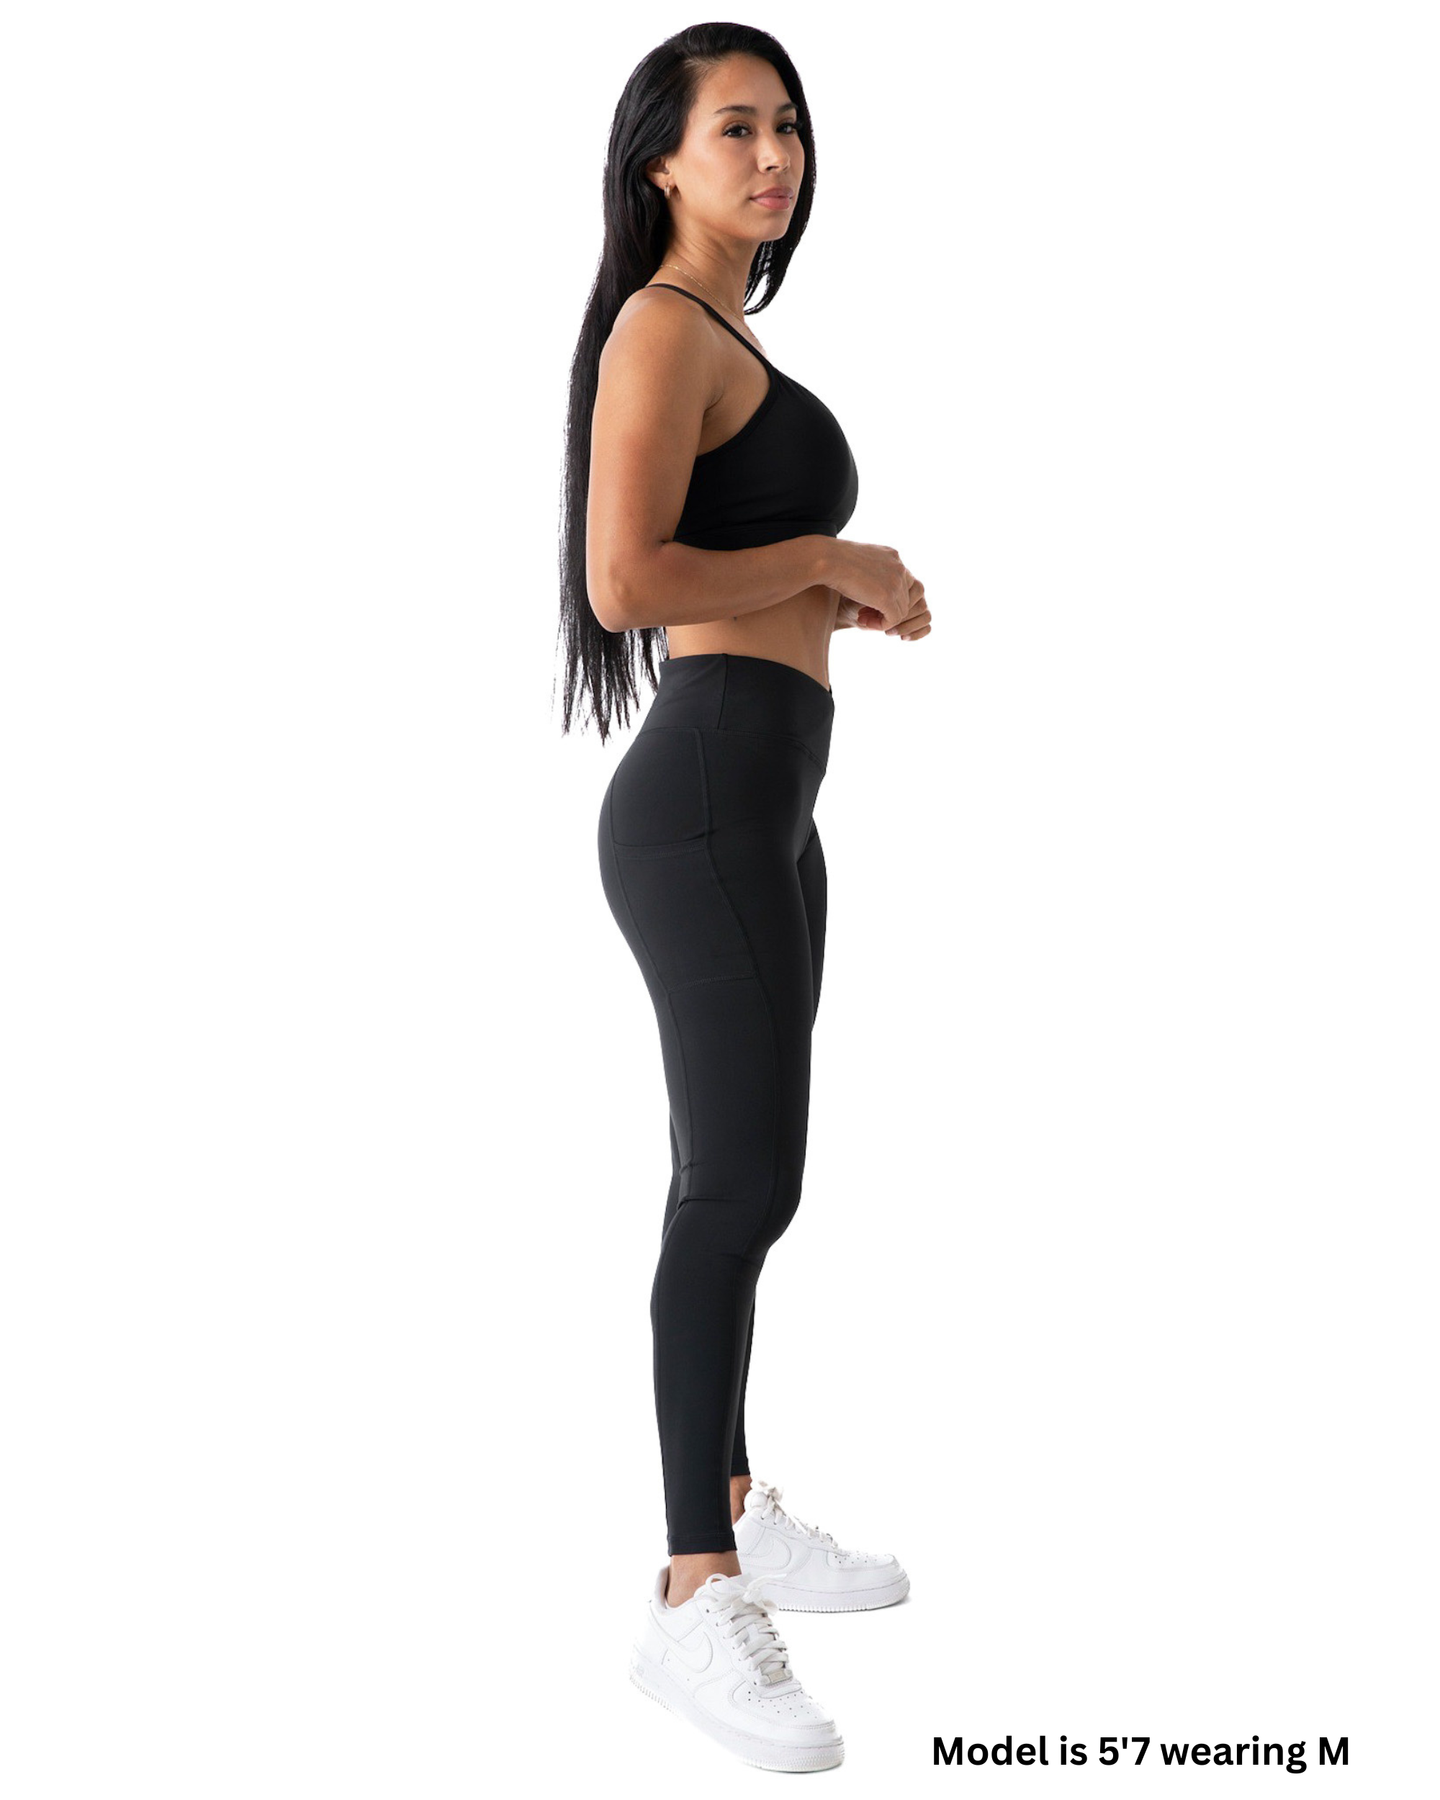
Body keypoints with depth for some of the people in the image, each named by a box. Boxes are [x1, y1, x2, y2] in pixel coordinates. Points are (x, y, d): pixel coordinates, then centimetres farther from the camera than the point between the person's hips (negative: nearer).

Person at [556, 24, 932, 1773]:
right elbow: (626, 580, -21)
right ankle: (695, 1600, -6)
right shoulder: (660, 325, -9)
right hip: (706, 799, -10)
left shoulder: (729, 338, 21)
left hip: (763, 804, 10)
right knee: (743, 1182, -12)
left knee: (738, 1178, 14)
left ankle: (735, 1511, 26)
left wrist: (857, 598, 9)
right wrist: (830, 557, -10)